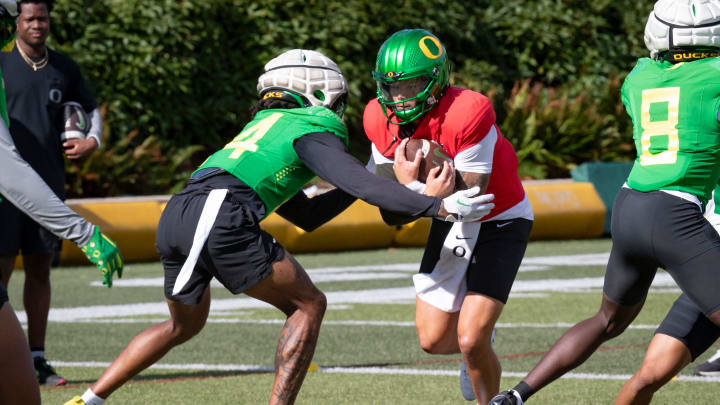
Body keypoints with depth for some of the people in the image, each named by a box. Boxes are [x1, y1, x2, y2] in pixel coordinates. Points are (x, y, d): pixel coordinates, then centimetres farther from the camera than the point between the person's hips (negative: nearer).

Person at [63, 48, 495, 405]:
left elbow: (305, 215, 36)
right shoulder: (312, 132, 8)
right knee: (308, 305, 7)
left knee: (184, 324, 30)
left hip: (175, 217, 8)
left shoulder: (267, 126, 33)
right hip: (221, 218, -8)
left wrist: (377, 179, 33)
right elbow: (361, 184, -8)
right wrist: (435, 206, -13)